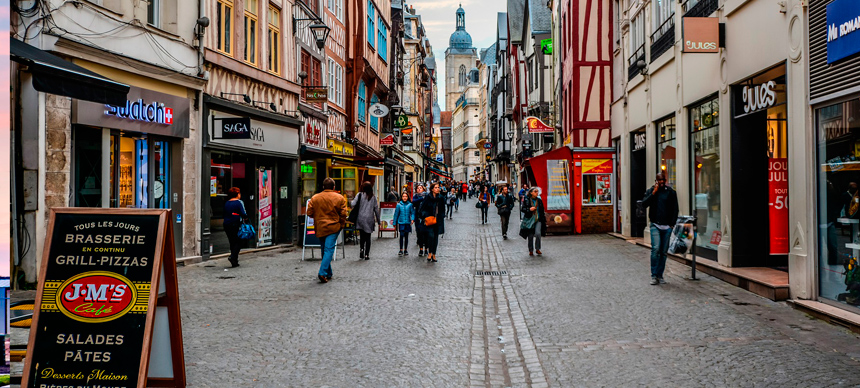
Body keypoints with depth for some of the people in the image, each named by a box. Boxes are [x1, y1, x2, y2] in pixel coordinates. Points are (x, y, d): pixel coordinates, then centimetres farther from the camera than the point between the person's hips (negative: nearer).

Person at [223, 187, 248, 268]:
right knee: (238, 242, 1)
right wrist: (245, 217, 4)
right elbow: (243, 214, -14)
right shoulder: (239, 202, -8)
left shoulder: (226, 203, 11)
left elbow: (224, 214, 14)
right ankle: (233, 257, -18)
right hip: (236, 225, -6)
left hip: (226, 225, 6)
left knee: (232, 242, 12)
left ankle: (234, 262, 12)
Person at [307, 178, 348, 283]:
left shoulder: (314, 198, 2)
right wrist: (341, 225, 9)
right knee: (329, 250, -5)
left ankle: (328, 274, 21)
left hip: (320, 228, 3)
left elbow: (309, 213, 3)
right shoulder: (340, 198, -3)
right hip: (333, 228, -3)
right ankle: (323, 273, -20)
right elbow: (343, 214, -5)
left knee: (324, 250, 14)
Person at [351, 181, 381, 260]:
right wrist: (378, 220, 15)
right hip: (369, 220, 1)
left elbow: (353, 204, -13)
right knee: (368, 237, 6)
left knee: (362, 236, 15)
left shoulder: (360, 195, -4)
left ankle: (361, 249, -3)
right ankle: (366, 255, 3)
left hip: (361, 219, -1)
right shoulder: (373, 197, 2)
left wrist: (352, 200, 10)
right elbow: (376, 209, 5)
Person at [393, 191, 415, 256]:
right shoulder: (399, 205, -1)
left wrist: (412, 219, -17)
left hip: (408, 223, 1)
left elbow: (413, 212, 1)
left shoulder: (410, 204, 0)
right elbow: (396, 214, 5)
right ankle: (401, 250, -1)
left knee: (406, 236, 9)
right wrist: (394, 223, 7)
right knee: (401, 236, -7)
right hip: (401, 222, -1)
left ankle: (405, 250, 18)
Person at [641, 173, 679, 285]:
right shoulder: (650, 191, 8)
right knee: (655, 249, -16)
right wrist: (654, 192, -11)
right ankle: (654, 276, -10)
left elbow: (675, 209, 9)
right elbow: (644, 204, -7)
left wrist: (672, 224, 1)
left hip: (667, 227, 2)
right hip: (655, 225, -1)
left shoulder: (671, 192, 8)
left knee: (663, 252, 5)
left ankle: (660, 275, 14)